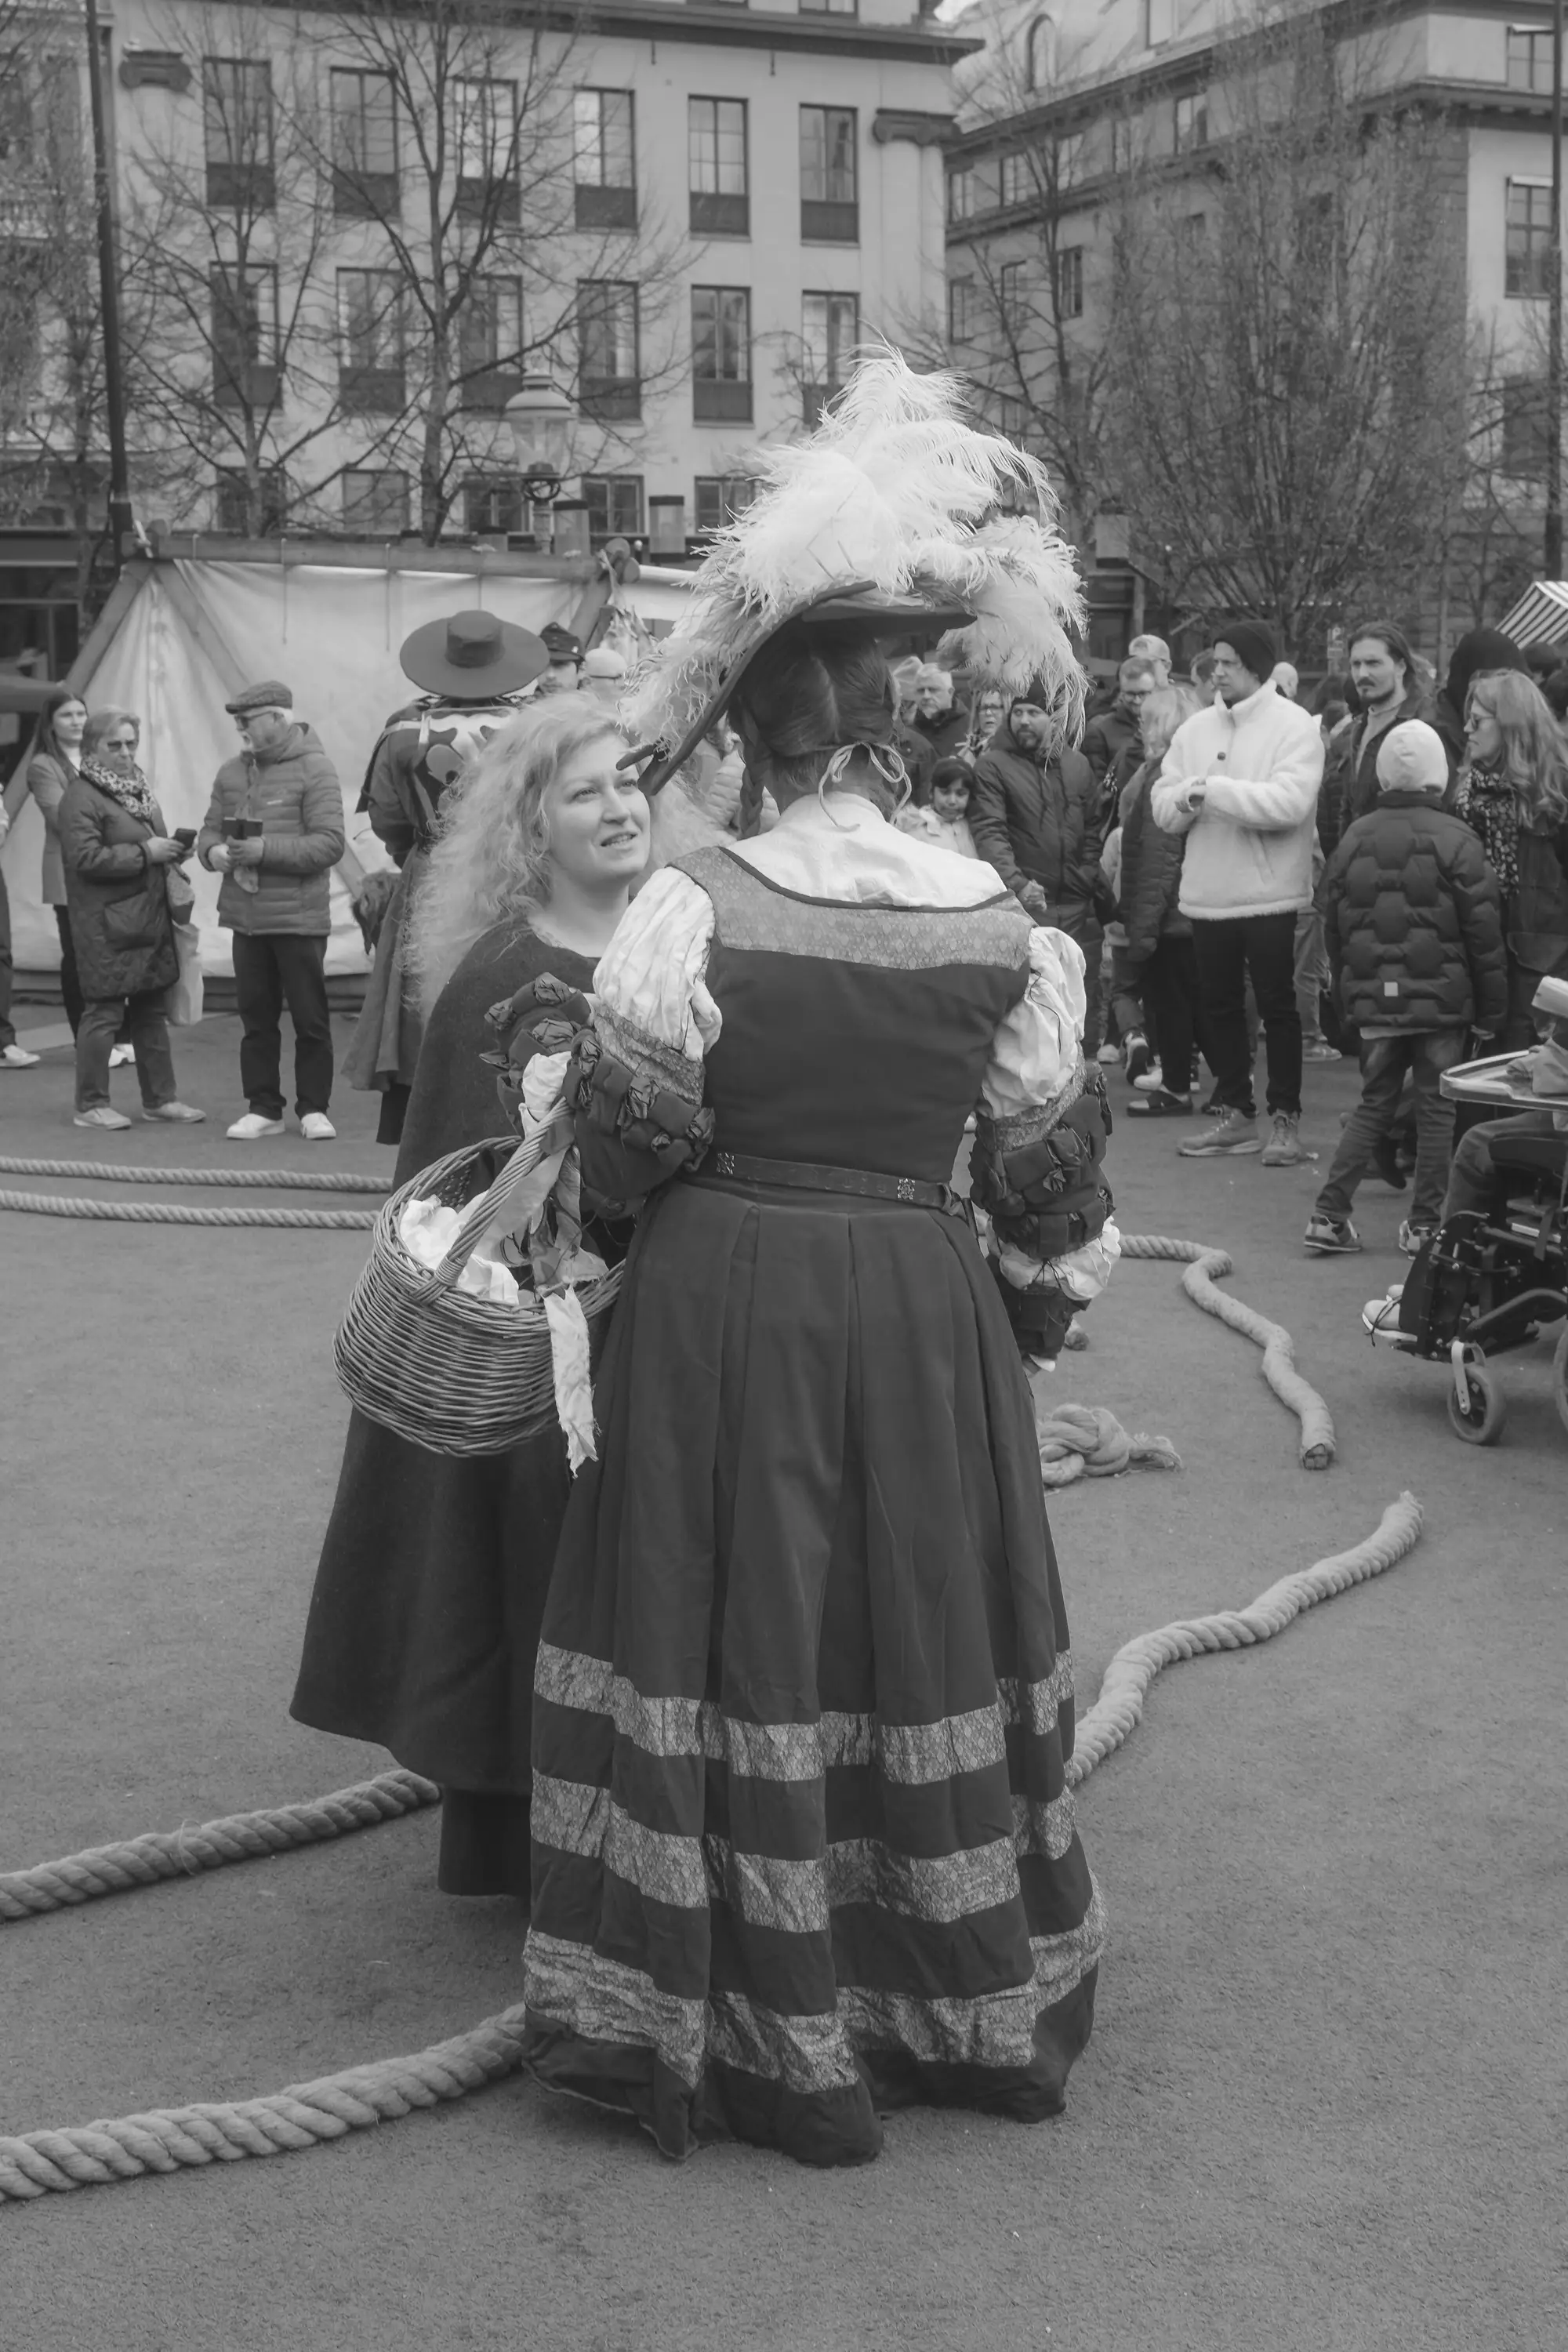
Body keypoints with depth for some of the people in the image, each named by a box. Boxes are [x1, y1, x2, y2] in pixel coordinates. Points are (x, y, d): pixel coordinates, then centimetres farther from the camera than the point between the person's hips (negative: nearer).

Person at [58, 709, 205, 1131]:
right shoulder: (80, 797, -11)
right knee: (104, 1012, -5)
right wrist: (145, 852, -19)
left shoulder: (138, 788, 18)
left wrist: (172, 851, 8)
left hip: (151, 918, 9)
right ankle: (91, 1104, 3)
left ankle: (159, 1097, 21)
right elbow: (86, 858, -21)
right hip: (106, 926, -9)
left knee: (151, 1010, 13)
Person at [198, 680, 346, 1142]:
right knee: (256, 1017, 9)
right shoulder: (231, 771, 12)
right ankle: (263, 1108, 17)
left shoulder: (314, 769, -8)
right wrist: (213, 850, -7)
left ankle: (313, 1109, 12)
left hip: (299, 917, -5)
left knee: (310, 1018, 2)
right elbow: (210, 828, 18)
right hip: (245, 914, 6)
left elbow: (330, 842, -15)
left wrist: (267, 850, -22)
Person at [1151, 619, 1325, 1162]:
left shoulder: (1294, 726, -8)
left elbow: (1289, 803, -22)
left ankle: (1285, 1117, 12)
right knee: (1218, 1006, 12)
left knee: (1277, 1007, 3)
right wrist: (1187, 797, -16)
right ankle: (1234, 1112, 23)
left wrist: (1213, 788, -20)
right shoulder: (1195, 729, 9)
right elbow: (1162, 806, 7)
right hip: (1206, 893, 5)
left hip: (1269, 894, -5)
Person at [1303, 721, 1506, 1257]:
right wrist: (1492, 1006, 1)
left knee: (1373, 1103, 13)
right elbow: (1483, 930, -7)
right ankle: (1424, 1224, 7)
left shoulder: (1354, 840, 3)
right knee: (1437, 1109, 6)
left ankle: (1328, 1214, 6)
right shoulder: (1454, 840, -9)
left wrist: (1350, 992, 19)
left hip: (1373, 999, 4)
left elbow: (1333, 926, 9)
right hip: (1441, 999, -4)